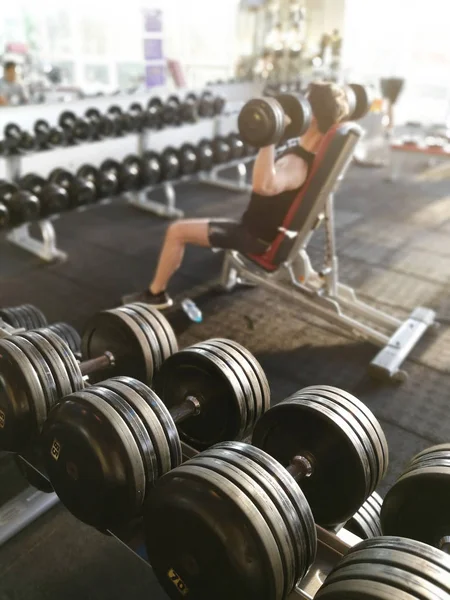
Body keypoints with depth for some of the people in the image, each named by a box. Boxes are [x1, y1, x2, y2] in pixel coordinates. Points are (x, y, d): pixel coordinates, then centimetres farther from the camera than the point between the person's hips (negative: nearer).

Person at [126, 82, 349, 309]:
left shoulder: (297, 163, -36)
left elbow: (263, 186, -59)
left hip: (259, 237, -9)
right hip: (278, 228, 9)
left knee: (177, 231, -7)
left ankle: (155, 294, 10)